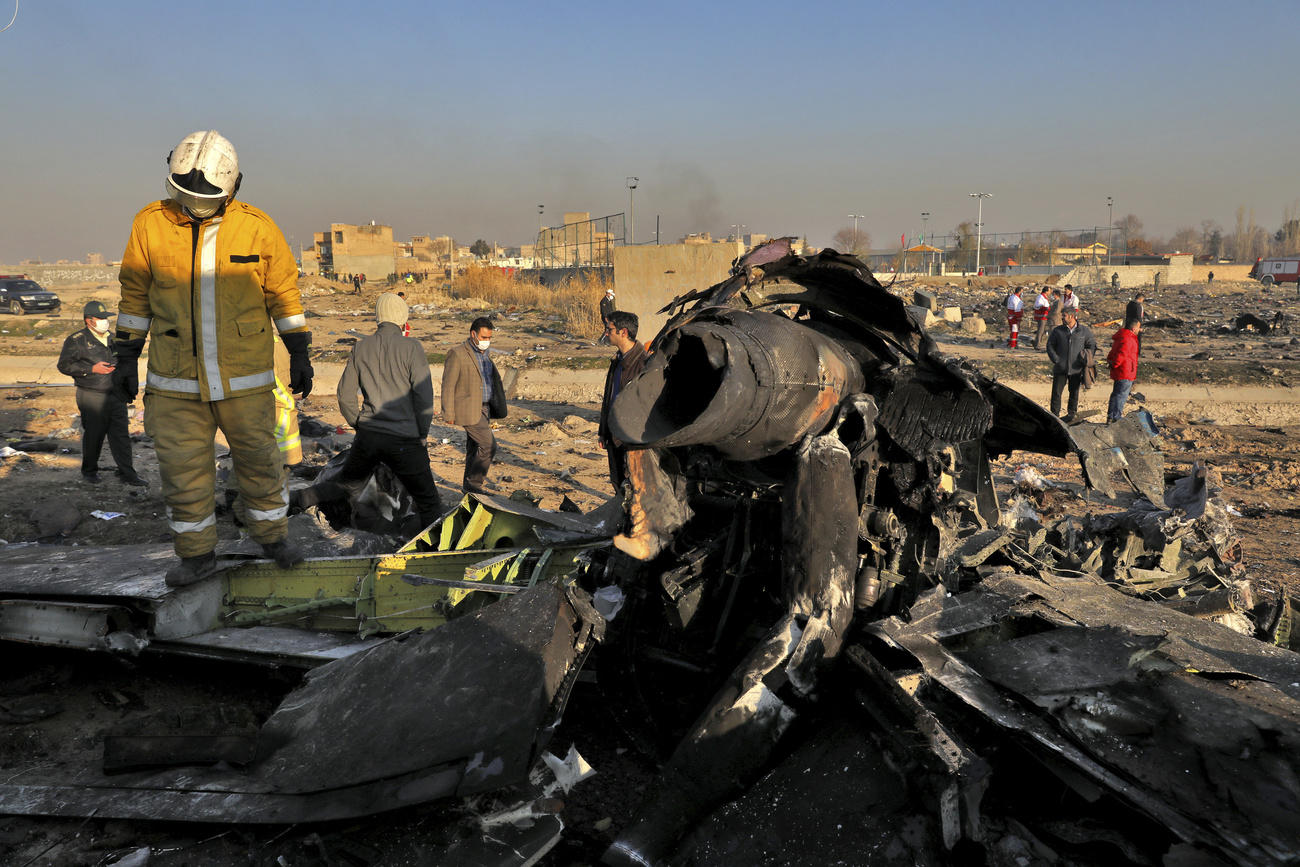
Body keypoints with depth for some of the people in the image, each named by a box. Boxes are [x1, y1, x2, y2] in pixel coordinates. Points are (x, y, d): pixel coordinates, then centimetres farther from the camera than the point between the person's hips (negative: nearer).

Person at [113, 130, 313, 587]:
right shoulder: (151, 224, -2)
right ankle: (197, 553, 22)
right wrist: (125, 357, 6)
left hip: (245, 378, -1)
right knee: (183, 468, 6)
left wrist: (300, 355, 3)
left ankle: (272, 535, 30)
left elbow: (284, 294, 3)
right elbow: (135, 295, 7)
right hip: (175, 381, 1)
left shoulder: (257, 228, -6)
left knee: (258, 459, 10)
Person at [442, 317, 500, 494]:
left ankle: (469, 486, 22)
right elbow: (448, 385, -13)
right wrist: (449, 414, -14)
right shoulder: (457, 354, -13)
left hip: (482, 409, 8)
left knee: (475, 449, 12)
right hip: (468, 410, -8)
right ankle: (473, 484, 1)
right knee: (489, 445, -11)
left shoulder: (484, 354, 12)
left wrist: (491, 412, 18)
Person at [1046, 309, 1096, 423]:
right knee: (1056, 392, -2)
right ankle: (1054, 415, 7)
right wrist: (1056, 359, -7)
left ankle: (1072, 414, 26)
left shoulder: (1084, 331, 1)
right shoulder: (1057, 331, 0)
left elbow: (1091, 345, 11)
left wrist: (1086, 360, -1)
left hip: (1076, 369, 0)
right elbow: (1050, 345, 5)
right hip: (1060, 368, 0)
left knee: (1074, 392, 11)